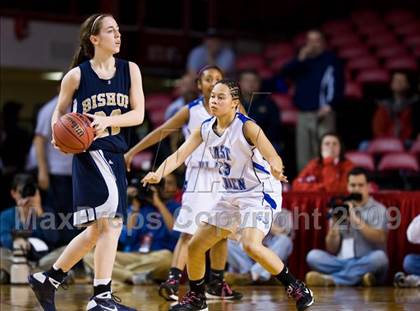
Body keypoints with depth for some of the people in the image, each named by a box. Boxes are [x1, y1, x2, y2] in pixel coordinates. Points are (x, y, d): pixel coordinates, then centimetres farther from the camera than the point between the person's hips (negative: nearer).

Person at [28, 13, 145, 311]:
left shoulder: (130, 70, 6)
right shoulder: (77, 75, -2)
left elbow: (138, 114, 0)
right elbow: (60, 112, 11)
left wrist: (107, 120, -17)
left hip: (116, 155, 6)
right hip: (90, 151, -6)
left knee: (99, 229, 11)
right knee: (112, 221, -22)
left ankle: (48, 279, 27)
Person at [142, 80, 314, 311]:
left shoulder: (246, 127, -18)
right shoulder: (205, 129, 1)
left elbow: (272, 156, -28)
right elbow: (179, 155, -5)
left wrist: (275, 168, -53)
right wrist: (159, 174, -25)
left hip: (255, 196, -7)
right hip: (229, 197, 7)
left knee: (251, 246, -29)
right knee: (194, 247, 6)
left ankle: (296, 288, -13)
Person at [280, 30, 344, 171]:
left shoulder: (330, 60, 2)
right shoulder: (302, 61, 17)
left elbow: (338, 85, -5)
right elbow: (285, 73, 6)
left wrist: (329, 105, -16)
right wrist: (300, 60, -6)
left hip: (323, 113, -5)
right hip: (303, 114, 5)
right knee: (304, 156, 6)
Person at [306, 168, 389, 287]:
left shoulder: (378, 209, 6)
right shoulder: (341, 210, 14)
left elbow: (380, 239, -13)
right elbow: (331, 250, 8)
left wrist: (356, 220, -18)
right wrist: (334, 225, -8)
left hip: (367, 264, -3)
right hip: (341, 263, 3)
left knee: (379, 256, -34)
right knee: (313, 255, -19)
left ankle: (330, 279, -34)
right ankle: (359, 277, -33)